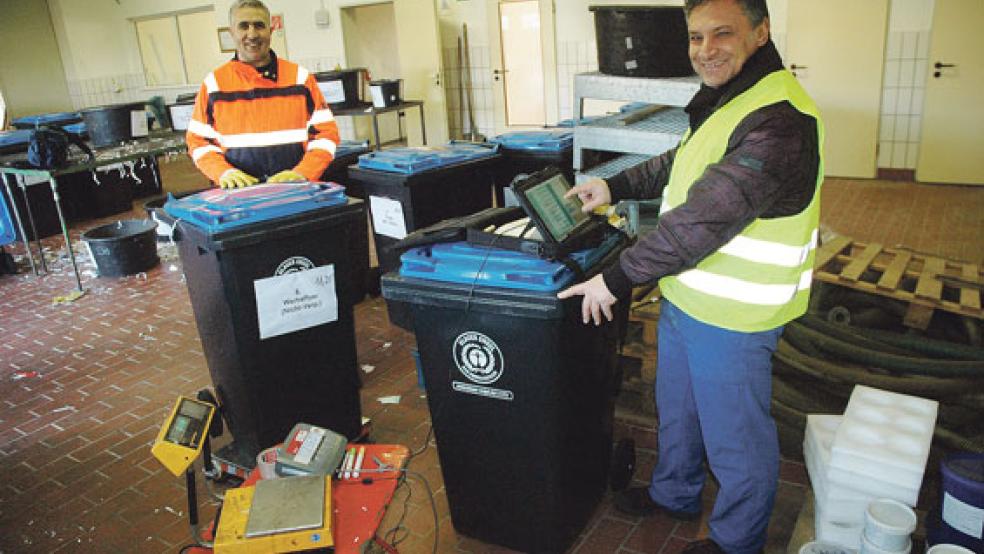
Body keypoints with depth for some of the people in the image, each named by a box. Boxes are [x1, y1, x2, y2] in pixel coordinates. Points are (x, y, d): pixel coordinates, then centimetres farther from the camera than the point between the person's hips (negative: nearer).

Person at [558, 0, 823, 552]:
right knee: (676, 408, 27)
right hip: (686, 297, 10)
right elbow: (681, 164, 24)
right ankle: (674, 493, 51)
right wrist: (614, 187, 13)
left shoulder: (777, 121, -27)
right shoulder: (728, 99, 8)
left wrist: (618, 279, -26)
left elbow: (703, 220, -31)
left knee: (735, 437, 11)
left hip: (731, 318, -10)